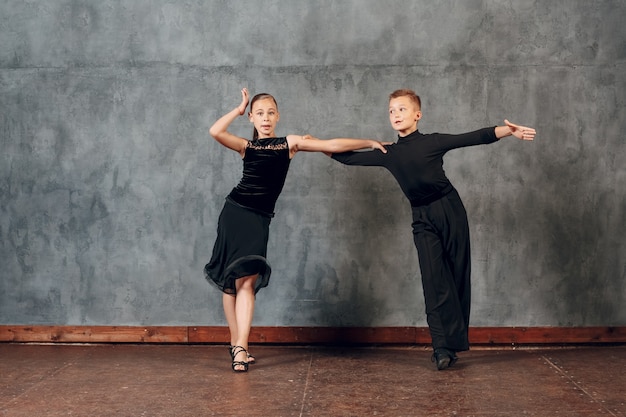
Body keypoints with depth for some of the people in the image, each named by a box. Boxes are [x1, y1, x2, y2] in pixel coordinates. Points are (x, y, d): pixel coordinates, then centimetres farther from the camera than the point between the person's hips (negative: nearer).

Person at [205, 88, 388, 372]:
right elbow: (215, 131, -10)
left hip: (259, 218, -1)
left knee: (246, 280, -12)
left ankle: (240, 347, -15)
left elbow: (333, 145, 4)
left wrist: (370, 143, 1)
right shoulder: (246, 146, 8)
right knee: (231, 281, 3)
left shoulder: (290, 143, 8)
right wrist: (239, 108, 1)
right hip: (234, 211, 1)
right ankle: (236, 344, 13)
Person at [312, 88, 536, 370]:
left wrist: (509, 131, -23)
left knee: (457, 276, 2)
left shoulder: (433, 141, -3)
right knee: (434, 280, -6)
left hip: (450, 210, -2)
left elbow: (475, 138, -9)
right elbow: (349, 158, 14)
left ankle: (455, 342, 13)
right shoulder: (388, 154, 8)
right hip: (423, 220, 2)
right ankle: (442, 348, -4)